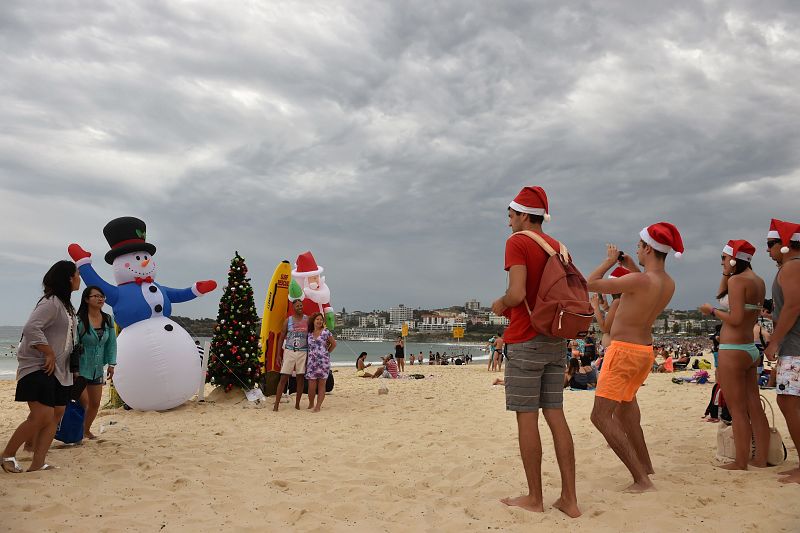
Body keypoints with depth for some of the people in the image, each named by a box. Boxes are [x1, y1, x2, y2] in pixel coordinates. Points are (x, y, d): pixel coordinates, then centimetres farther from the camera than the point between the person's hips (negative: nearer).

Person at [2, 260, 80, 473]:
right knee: (42, 416, -13)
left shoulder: (65, 304, 16)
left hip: (58, 370, 10)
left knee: (57, 413, 5)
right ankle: (7, 455, 6)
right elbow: (31, 328, -26)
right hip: (38, 367, -9)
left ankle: (37, 463, 10)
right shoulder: (50, 302, -15)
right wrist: (49, 354, -20)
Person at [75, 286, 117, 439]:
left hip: (97, 369, 6)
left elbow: (111, 343, 5)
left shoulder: (108, 320, 1)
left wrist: (111, 364, -1)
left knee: (95, 403, 11)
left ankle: (86, 430, 33)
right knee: (84, 402, -8)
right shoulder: (79, 320, -16)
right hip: (80, 368, -5)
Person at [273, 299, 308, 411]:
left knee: (301, 378, 4)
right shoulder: (288, 321, 4)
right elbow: (281, 338, 7)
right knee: (284, 378, -3)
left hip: (303, 352, 1)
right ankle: (276, 404, 0)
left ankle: (297, 404, 14)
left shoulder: (307, 320, 5)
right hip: (289, 351, -1)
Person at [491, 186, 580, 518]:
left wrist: (500, 304, 2)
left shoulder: (517, 242, -8)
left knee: (526, 417, 1)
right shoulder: (557, 246, 14)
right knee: (555, 415, 8)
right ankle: (569, 499, 11)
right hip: (555, 340, 7)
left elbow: (517, 294, -20)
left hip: (525, 341, -7)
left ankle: (534, 499, 9)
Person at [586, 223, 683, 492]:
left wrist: (610, 261, -5)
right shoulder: (669, 284, -1)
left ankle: (641, 479, -9)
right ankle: (644, 463, 43)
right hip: (646, 350, 9)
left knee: (601, 416, -6)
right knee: (626, 399, 31)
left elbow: (590, 284, -20)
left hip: (623, 351, -9)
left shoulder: (639, 280, -27)